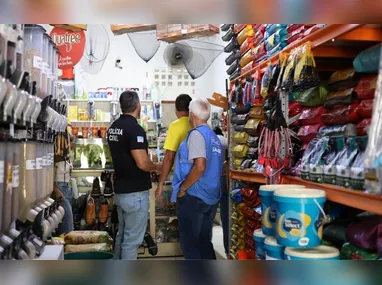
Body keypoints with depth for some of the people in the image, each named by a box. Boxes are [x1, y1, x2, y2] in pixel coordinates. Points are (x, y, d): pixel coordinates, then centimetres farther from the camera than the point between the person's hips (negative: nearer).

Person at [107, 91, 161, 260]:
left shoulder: (113, 127, 8)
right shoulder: (134, 128, -19)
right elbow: (142, 163, -25)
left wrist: (149, 167, 19)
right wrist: (156, 167, -4)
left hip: (120, 190, 9)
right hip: (135, 192, -9)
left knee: (122, 235, 20)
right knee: (133, 239, 1)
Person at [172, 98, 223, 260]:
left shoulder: (196, 133, -12)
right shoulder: (214, 136, 13)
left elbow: (200, 166, -25)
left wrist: (182, 188, -14)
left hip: (193, 196, -8)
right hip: (211, 197, 8)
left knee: (189, 243, 3)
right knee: (204, 241, 17)